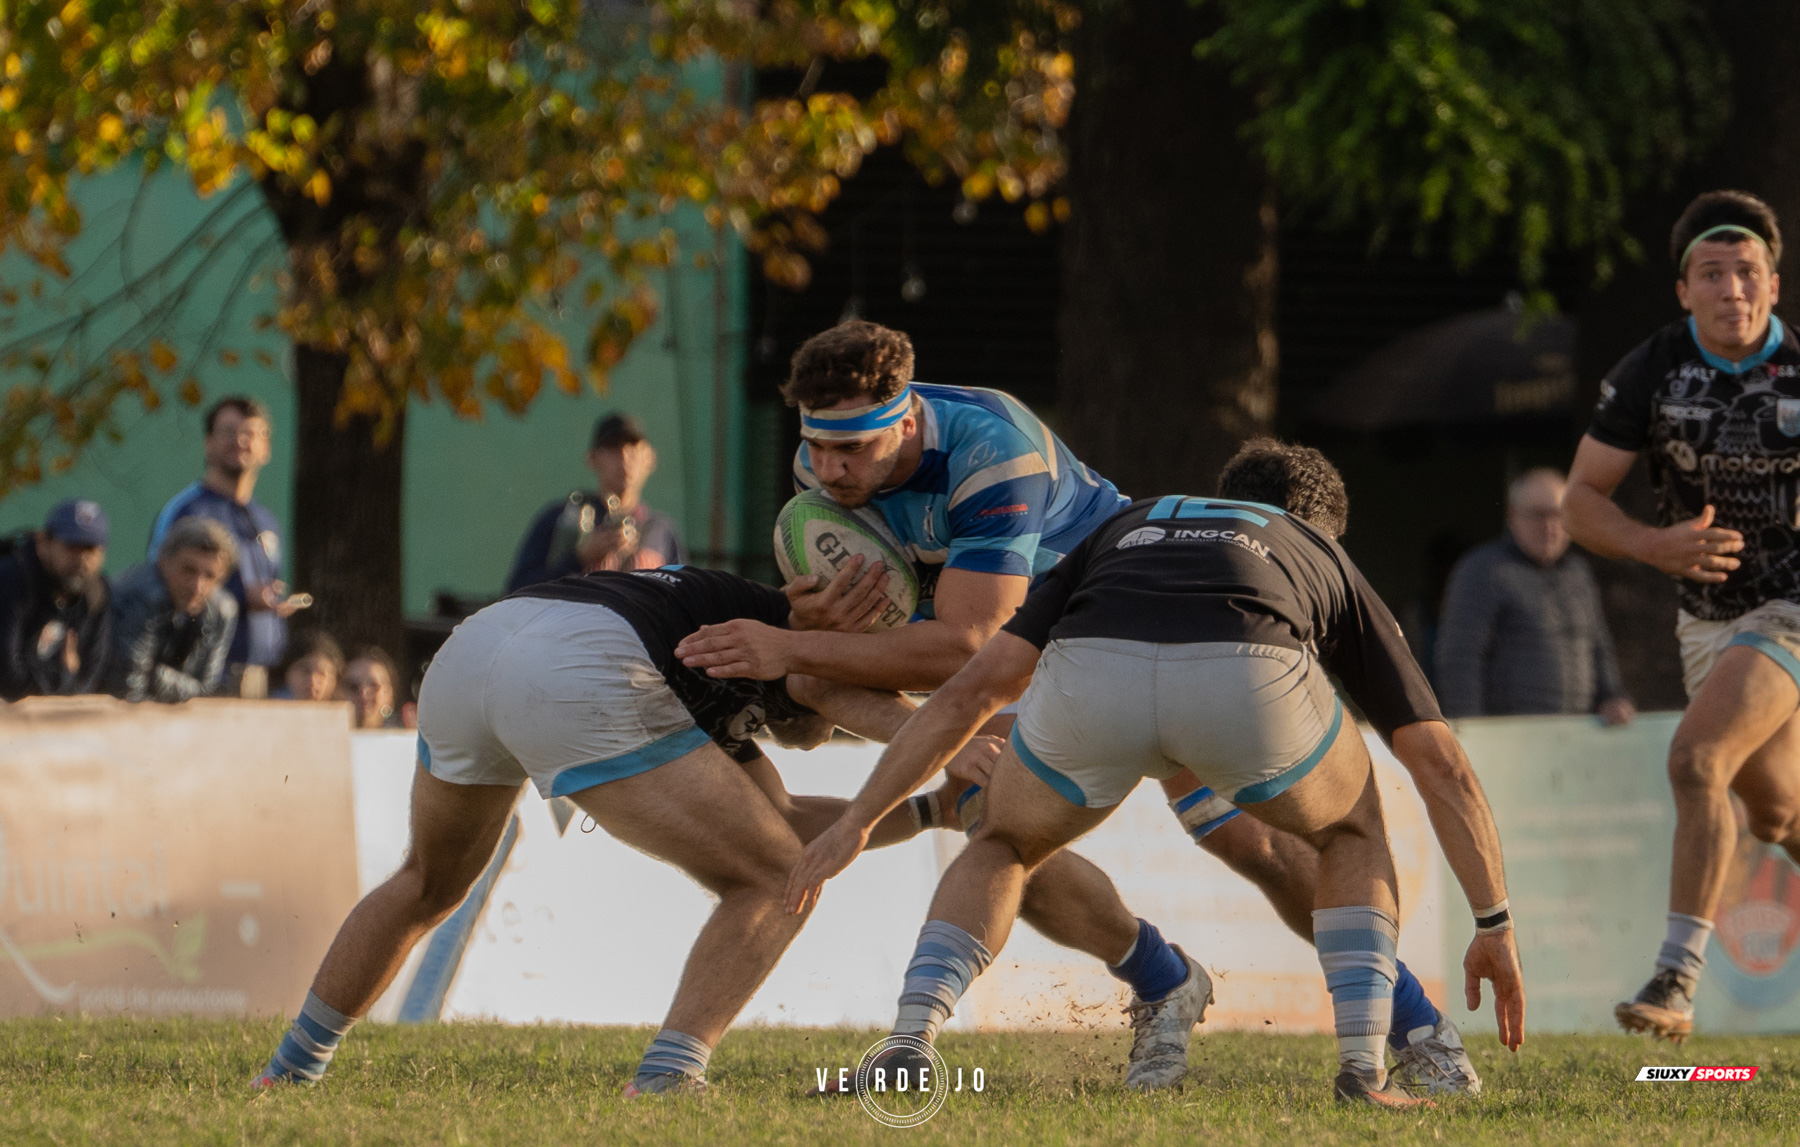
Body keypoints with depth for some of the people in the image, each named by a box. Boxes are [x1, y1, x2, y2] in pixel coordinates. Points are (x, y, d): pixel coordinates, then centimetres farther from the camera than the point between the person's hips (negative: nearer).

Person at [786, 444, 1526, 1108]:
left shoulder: (1123, 532, 43)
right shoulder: (1329, 564, 41)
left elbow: (972, 689, 32)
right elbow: (1439, 761, 36)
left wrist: (856, 822, 33)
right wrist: (1495, 925, 42)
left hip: (1091, 672, 1)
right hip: (1248, 682, -1)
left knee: (1005, 850, 32)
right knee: (1351, 831, 33)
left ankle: (907, 1050, 10)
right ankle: (1365, 1068, 16)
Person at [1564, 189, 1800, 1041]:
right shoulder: (1653, 369, -10)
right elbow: (1582, 500, -7)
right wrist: (1657, 547, -25)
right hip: (1708, 614, 5)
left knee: (1696, 761, -23)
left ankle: (1678, 978, -22)